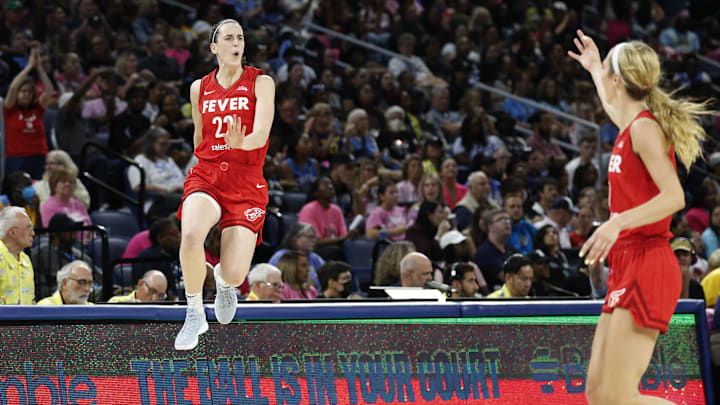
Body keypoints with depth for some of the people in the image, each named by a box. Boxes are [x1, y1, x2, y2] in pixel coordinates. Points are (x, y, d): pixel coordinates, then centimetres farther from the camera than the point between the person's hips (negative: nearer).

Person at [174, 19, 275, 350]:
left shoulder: (261, 83, 0)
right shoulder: (199, 89, 9)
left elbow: (261, 135, -15)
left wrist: (241, 143, -34)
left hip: (246, 185, -1)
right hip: (206, 177, 1)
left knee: (235, 275, -13)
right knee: (191, 237, -33)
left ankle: (225, 281, 29)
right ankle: (194, 315, -11)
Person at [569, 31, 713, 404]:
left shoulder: (645, 128, -11)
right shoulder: (634, 126, 15)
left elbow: (674, 196, -23)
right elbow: (616, 112, 43)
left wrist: (618, 223, -33)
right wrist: (594, 68, 56)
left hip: (646, 270, -9)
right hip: (628, 269, 9)